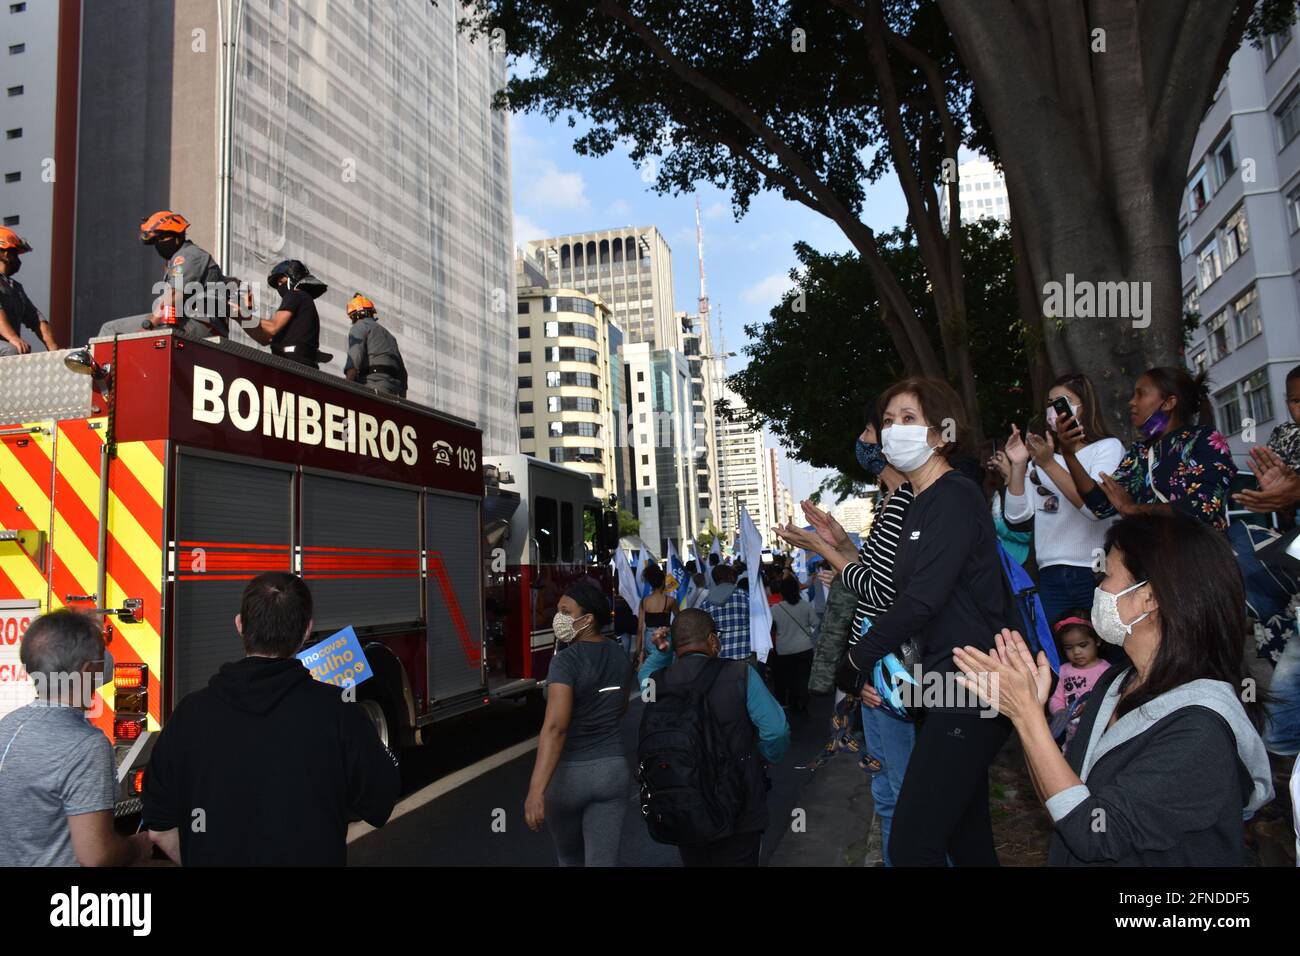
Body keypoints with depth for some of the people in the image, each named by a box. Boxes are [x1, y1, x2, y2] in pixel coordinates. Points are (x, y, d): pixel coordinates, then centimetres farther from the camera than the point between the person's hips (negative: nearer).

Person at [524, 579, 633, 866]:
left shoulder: (566, 661, -19)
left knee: (570, 857, 22)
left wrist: (536, 790, -37)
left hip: (568, 772, -4)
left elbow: (555, 727, -30)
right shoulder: (620, 657, 2)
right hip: (613, 769, 4)